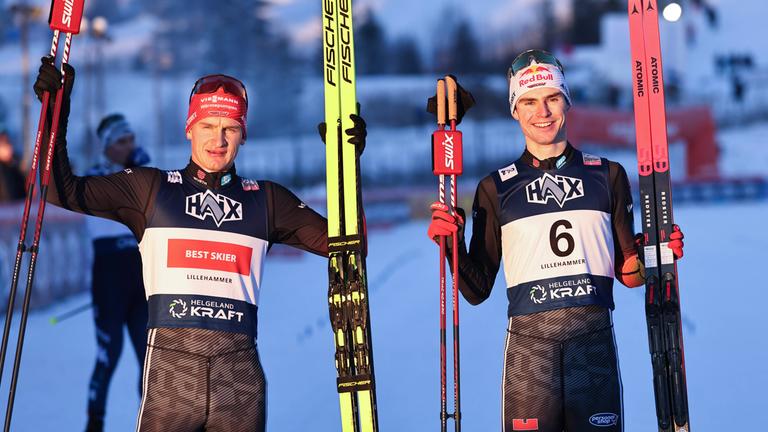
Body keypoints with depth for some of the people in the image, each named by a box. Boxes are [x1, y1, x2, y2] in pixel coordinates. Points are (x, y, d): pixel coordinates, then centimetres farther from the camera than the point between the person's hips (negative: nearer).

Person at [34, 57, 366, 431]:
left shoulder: (266, 199, 15)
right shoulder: (149, 188, 11)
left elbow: (332, 240, 11)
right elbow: (65, 194, 7)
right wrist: (57, 119, 0)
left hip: (241, 372, 2)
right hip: (170, 369, -2)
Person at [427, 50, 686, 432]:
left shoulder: (607, 175, 11)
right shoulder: (496, 189, 9)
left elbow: (627, 272, 15)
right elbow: (477, 290, 9)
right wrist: (453, 246, -7)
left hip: (595, 343, 1)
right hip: (528, 345, -1)